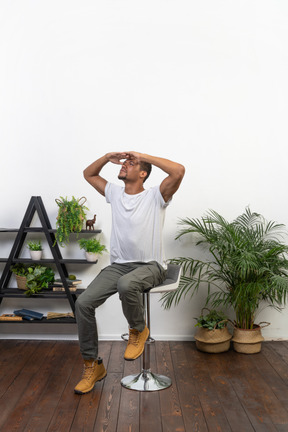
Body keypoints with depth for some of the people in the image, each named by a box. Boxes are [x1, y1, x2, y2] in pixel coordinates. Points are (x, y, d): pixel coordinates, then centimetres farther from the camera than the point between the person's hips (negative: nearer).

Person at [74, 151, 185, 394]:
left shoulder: (155, 196, -6)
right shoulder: (114, 193, 11)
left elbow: (179, 171, -21)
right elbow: (88, 174, 23)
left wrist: (144, 156, -13)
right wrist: (108, 157, 6)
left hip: (150, 266, -5)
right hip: (119, 265, 5)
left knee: (126, 284, -40)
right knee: (83, 303, -15)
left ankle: (138, 331, -6)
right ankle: (92, 365, 4)